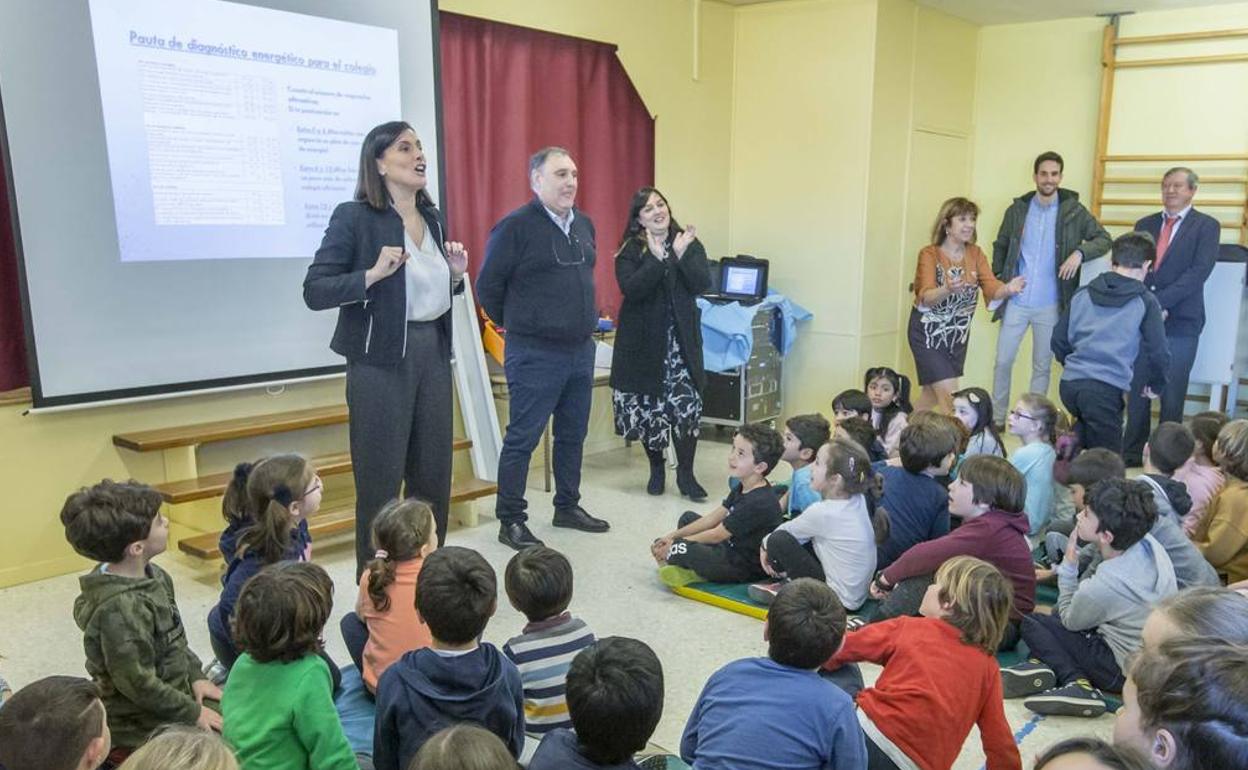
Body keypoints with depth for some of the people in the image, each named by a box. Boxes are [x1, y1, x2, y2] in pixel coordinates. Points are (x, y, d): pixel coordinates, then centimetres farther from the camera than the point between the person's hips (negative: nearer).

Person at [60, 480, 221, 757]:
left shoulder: (150, 575, -3)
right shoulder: (121, 609, -30)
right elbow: (138, 684, -24)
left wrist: (195, 675, 4)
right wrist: (192, 713, -14)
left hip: (173, 693, 8)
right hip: (146, 733, -8)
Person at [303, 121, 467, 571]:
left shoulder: (433, 219, 11)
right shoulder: (354, 217, -9)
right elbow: (314, 292, -13)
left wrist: (455, 275, 1)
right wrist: (373, 273, -24)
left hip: (433, 353, 7)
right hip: (381, 361, -6)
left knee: (434, 475, 12)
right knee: (381, 479, 1)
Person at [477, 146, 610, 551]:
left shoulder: (584, 224, 10)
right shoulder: (515, 226, -12)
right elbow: (488, 286, -6)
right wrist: (515, 324, 5)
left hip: (581, 350, 7)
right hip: (535, 355, -7)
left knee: (573, 434, 16)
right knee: (523, 438, 0)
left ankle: (568, 507, 31)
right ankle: (510, 521, 11)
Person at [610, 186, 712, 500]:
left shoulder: (690, 243, 5)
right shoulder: (629, 251, 0)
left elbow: (703, 286, -6)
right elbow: (631, 289, -16)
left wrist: (681, 255, -17)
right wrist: (657, 259, -23)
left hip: (680, 338, 1)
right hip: (643, 340, 0)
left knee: (687, 404, -7)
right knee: (648, 406, 6)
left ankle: (685, 473, 7)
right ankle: (656, 467, 27)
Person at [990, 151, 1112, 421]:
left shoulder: (1073, 211, -1)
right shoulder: (1018, 209, 4)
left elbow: (1104, 239, 0)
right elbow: (1000, 247, 14)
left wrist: (1080, 252, -19)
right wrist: (998, 281, 4)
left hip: (1050, 305, -1)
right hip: (1016, 302, 1)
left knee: (1042, 366, 8)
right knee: (1003, 361, 3)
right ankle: (997, 416, 17)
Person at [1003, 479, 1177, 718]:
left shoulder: (1101, 587, -29)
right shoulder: (1149, 543, -12)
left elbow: (1070, 621, -6)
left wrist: (1068, 567, -3)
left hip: (1127, 671, -8)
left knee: (1031, 622, 3)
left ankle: (1078, 683, -11)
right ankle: (1042, 663, -5)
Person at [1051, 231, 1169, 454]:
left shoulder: (1082, 294, 12)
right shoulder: (1145, 303, 2)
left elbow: (1058, 340, 15)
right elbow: (1158, 352, 3)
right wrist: (1155, 385, 22)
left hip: (1069, 384, 4)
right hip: (1107, 389, -4)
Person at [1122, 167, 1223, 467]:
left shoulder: (1207, 226, 2)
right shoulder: (1144, 225, 14)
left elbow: (1199, 271, -9)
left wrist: (1160, 303, -18)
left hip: (1180, 322, -3)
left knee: (1172, 395, 2)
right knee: (1136, 390, 6)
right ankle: (1132, 452, 15)